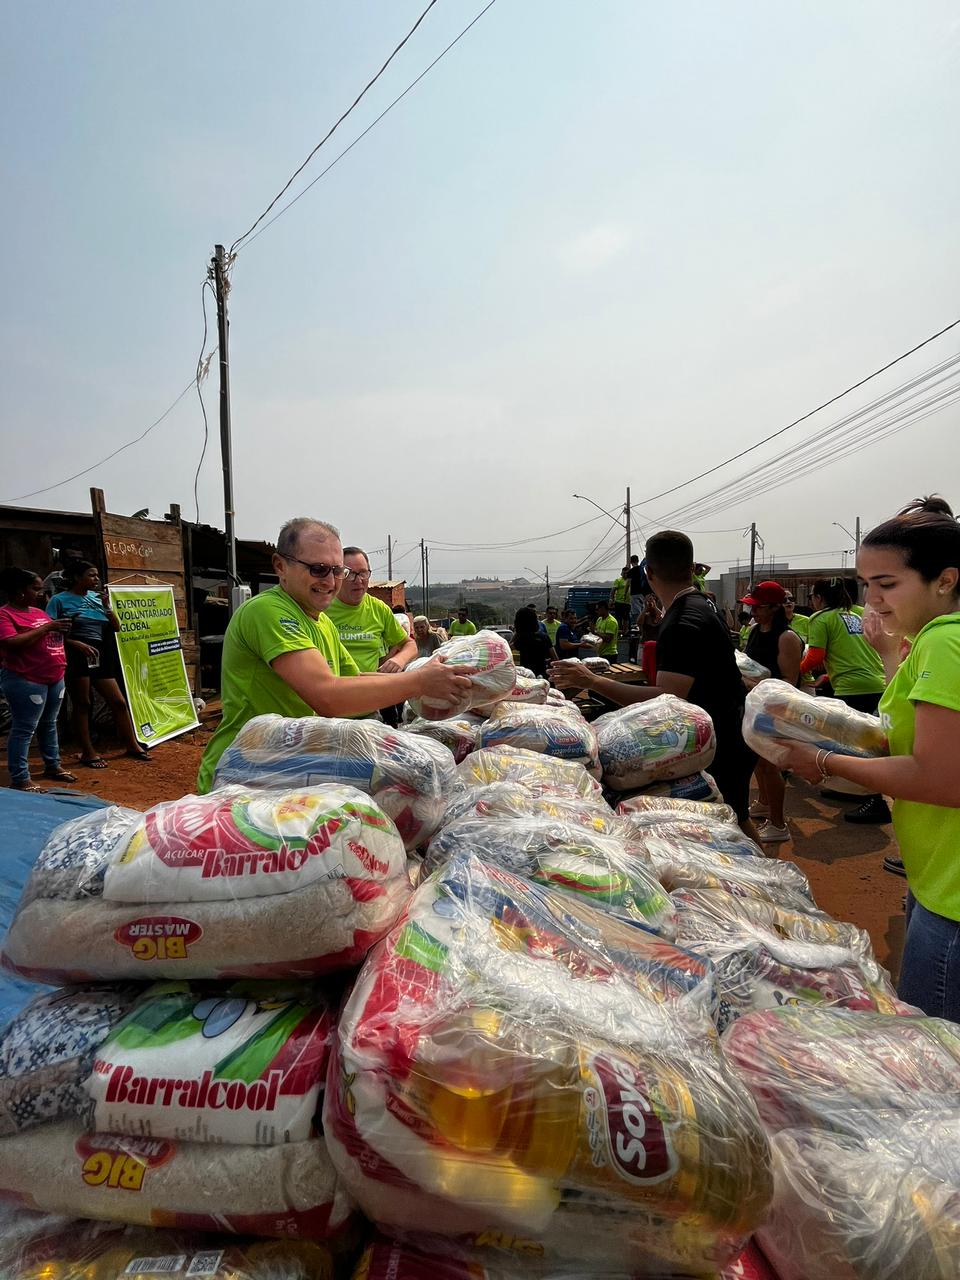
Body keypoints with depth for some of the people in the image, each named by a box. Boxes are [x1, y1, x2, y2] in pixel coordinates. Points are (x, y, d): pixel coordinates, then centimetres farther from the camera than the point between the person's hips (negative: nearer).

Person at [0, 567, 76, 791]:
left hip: (54, 678, 8)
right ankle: (20, 779, 0)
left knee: (48, 724, 16)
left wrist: (61, 629, 3)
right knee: (24, 729, -4)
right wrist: (47, 628, -21)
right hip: (25, 681, -8)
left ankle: (53, 765, 27)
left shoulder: (39, 612, 14)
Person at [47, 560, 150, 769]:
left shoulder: (97, 597, 12)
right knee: (81, 704, 2)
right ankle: (88, 752, 12)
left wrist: (106, 605, -3)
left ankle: (132, 745, 18)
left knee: (119, 702, 6)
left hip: (100, 655, 5)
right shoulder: (60, 600, -2)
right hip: (75, 656, -5)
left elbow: (116, 628, 10)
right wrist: (78, 644, -18)